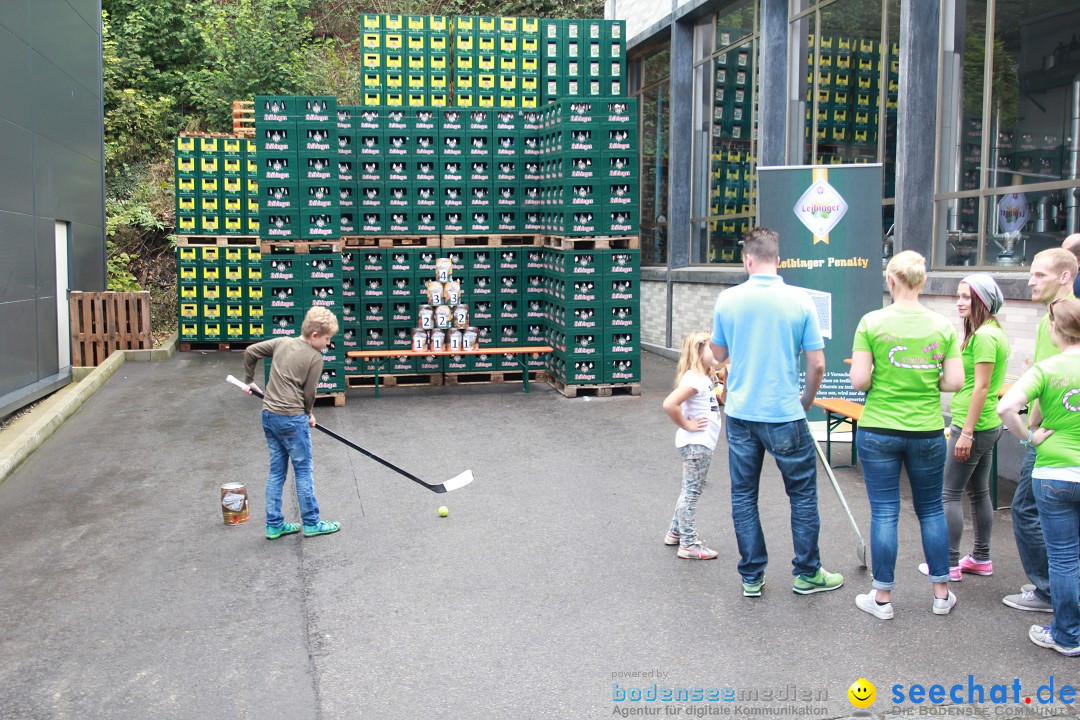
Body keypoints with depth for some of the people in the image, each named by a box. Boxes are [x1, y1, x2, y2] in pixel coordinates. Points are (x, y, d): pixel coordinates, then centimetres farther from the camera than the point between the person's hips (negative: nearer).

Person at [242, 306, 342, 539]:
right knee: (303, 471, 6)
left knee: (276, 471, 14)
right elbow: (309, 393, -7)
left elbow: (250, 351, 14)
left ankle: (274, 525, 19)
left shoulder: (283, 342, 8)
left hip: (269, 415, 7)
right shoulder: (315, 357, -10)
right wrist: (308, 414, 12)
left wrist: (249, 381, 26)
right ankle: (311, 523, 15)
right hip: (292, 419, -7)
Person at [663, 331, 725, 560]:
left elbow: (720, 401, 24)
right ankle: (688, 544, 6)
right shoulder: (693, 379, -21)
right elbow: (669, 404, -30)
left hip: (702, 443, 10)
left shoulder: (705, 378, 10)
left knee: (691, 490, 20)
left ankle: (676, 532, 33)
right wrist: (686, 425, -20)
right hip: (695, 444, -10)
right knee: (692, 492, -2)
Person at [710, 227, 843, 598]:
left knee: (743, 495, 12)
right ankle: (807, 573, 21)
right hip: (785, 415, -2)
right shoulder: (799, 301, -7)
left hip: (740, 414, 2)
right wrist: (805, 403, 11)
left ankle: (751, 576, 18)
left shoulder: (727, 300, -2)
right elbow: (817, 365, -5)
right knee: (803, 493, 13)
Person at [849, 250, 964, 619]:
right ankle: (942, 593, 27)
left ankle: (882, 598, 14)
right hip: (928, 432, 2)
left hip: (878, 431, -2)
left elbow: (859, 380, -13)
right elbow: (955, 382, -4)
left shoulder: (872, 322, -10)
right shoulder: (943, 325, -3)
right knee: (931, 509, 17)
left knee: (884, 512, 5)